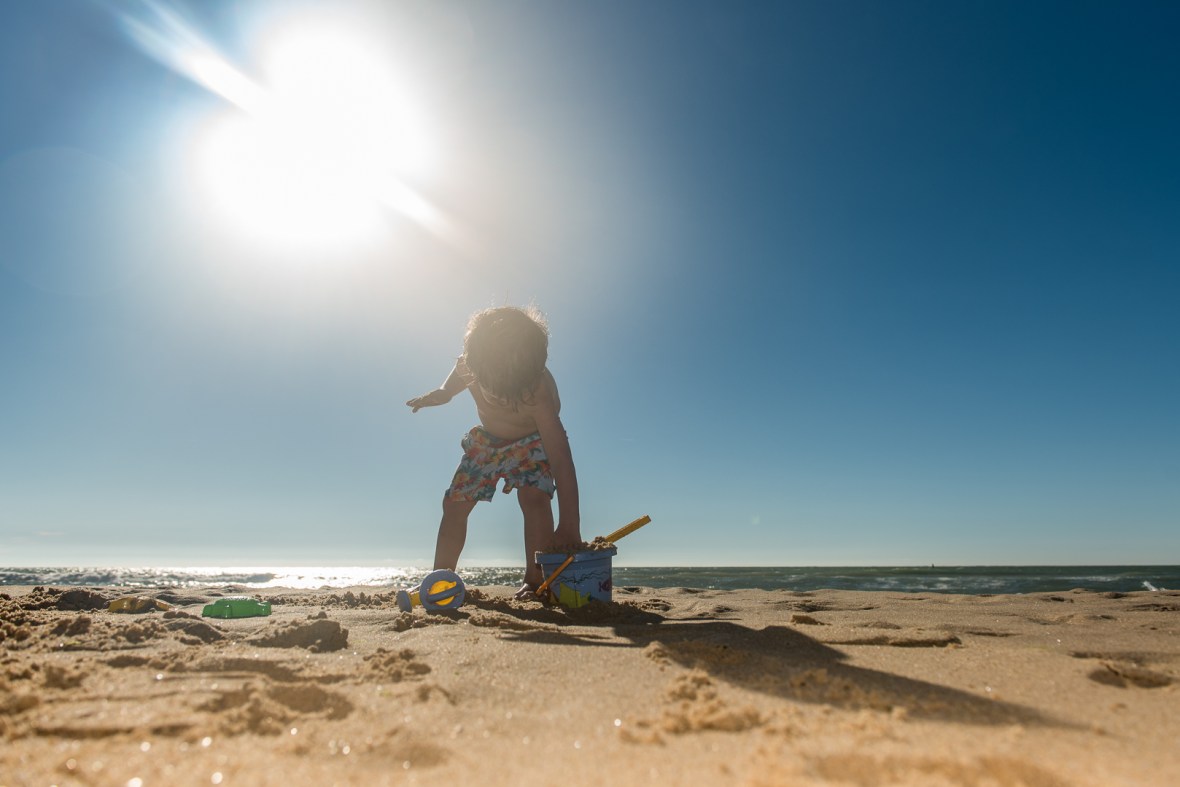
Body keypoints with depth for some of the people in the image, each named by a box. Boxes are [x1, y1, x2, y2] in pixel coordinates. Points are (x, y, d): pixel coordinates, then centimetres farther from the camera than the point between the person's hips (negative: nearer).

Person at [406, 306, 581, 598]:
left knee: (534, 495, -29)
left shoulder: (539, 393, -43)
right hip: (486, 439, 5)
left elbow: (561, 459, -46)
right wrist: (442, 392, -11)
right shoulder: (471, 364, -31)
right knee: (454, 502, 3)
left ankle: (535, 578, -15)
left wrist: (569, 526, -49)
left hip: (533, 440, -4)